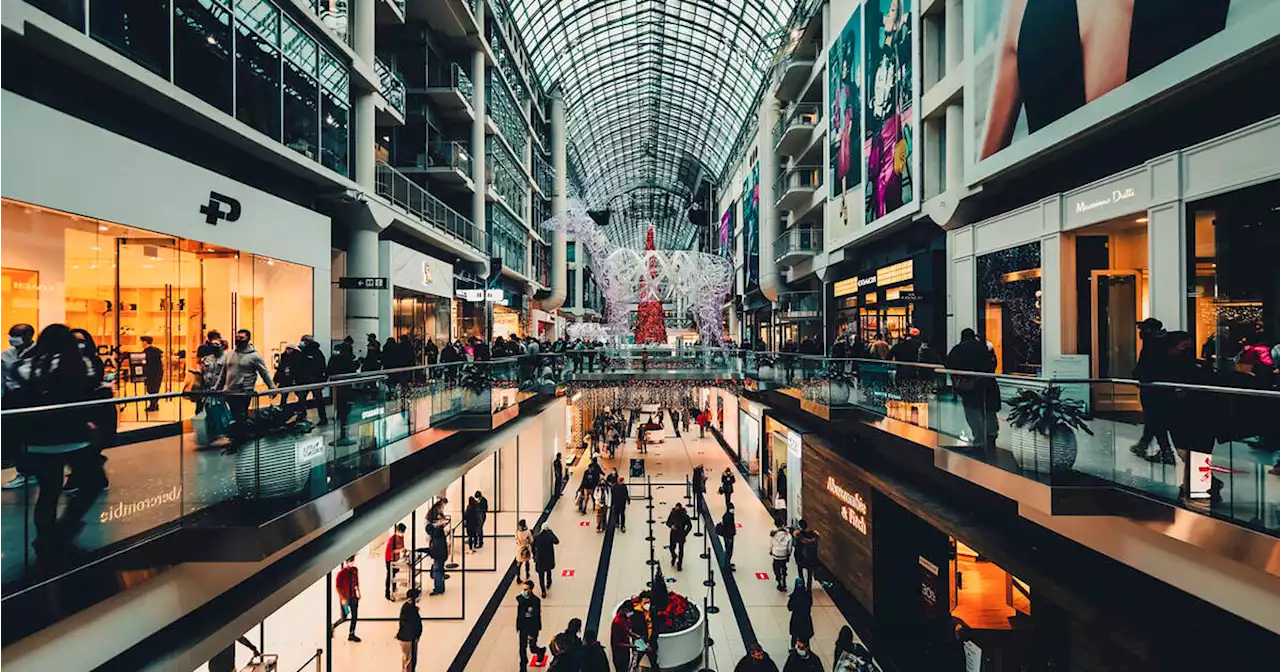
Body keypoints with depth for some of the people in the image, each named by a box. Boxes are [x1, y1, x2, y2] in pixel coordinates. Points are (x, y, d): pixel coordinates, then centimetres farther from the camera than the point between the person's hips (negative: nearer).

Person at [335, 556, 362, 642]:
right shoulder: (341, 573, -18)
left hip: (354, 597, 6)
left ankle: (351, 635, 23)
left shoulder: (355, 570, 0)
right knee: (344, 617, 6)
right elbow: (337, 587, -16)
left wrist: (358, 592, 12)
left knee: (355, 617, 10)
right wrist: (342, 598, -18)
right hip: (345, 598, -6)